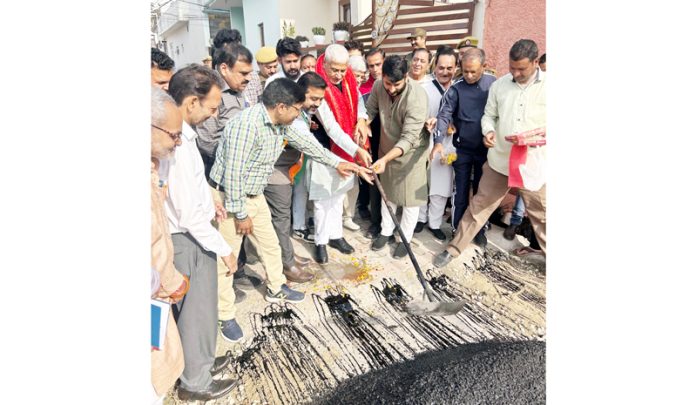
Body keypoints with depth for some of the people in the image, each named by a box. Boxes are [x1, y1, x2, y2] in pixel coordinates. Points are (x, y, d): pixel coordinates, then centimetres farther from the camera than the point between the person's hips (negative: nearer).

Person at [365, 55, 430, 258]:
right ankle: (386, 231, 37)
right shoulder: (378, 86, -14)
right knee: (387, 191, 18)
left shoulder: (417, 96, -31)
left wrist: (385, 159, -45)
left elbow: (409, 138, -34)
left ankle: (405, 238, 27)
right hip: (387, 147, 5)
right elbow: (370, 110, 1)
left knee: (410, 197, 7)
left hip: (411, 151, -5)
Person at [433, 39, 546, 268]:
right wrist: (488, 131, -11)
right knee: (478, 206, 10)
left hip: (533, 165, -2)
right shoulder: (499, 85, 2)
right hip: (499, 161, 2)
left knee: (541, 215, 11)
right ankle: (454, 249, 22)